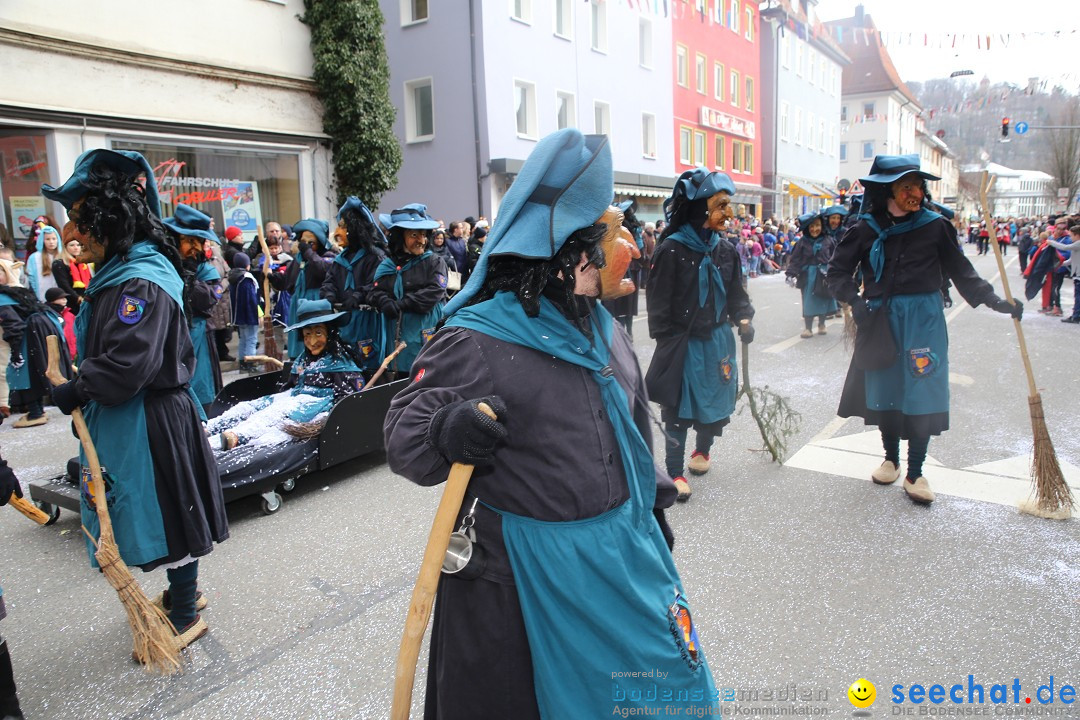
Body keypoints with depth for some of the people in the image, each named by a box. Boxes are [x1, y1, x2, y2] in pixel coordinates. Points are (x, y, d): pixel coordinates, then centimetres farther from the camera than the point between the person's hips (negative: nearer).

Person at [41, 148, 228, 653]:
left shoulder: (142, 282, -23)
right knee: (151, 513, 22)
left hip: (150, 423, -10)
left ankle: (185, 618, 22)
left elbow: (126, 367, -28)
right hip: (124, 420, 10)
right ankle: (183, 592, 41)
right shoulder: (117, 272, 10)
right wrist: (77, 388, 9)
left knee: (165, 514, 4)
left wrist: (76, 391, -13)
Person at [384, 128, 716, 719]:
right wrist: (444, 431, -38)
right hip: (524, 572, -7)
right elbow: (402, 431, -16)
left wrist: (652, 503, 21)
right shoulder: (475, 340, -18)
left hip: (621, 552, 7)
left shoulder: (602, 327, 5)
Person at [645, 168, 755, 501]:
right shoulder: (671, 250, -15)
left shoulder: (726, 251, 2)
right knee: (679, 405, 1)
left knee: (716, 398, 16)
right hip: (683, 343, -5)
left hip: (718, 339, 6)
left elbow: (736, 293, 12)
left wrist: (743, 319, -5)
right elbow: (659, 304, -12)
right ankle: (675, 471, 12)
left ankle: (703, 450, 41)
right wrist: (667, 345, -11)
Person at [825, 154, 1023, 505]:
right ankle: (891, 459, 30)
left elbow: (960, 270, 5)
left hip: (923, 320, -1)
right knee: (884, 389, 9)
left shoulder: (935, 226, -3)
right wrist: (854, 300, -13)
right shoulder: (867, 229, -3)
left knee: (921, 393, -2)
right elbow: (837, 271, 2)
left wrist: (995, 301, -2)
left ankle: (915, 473, 11)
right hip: (880, 319, 1)